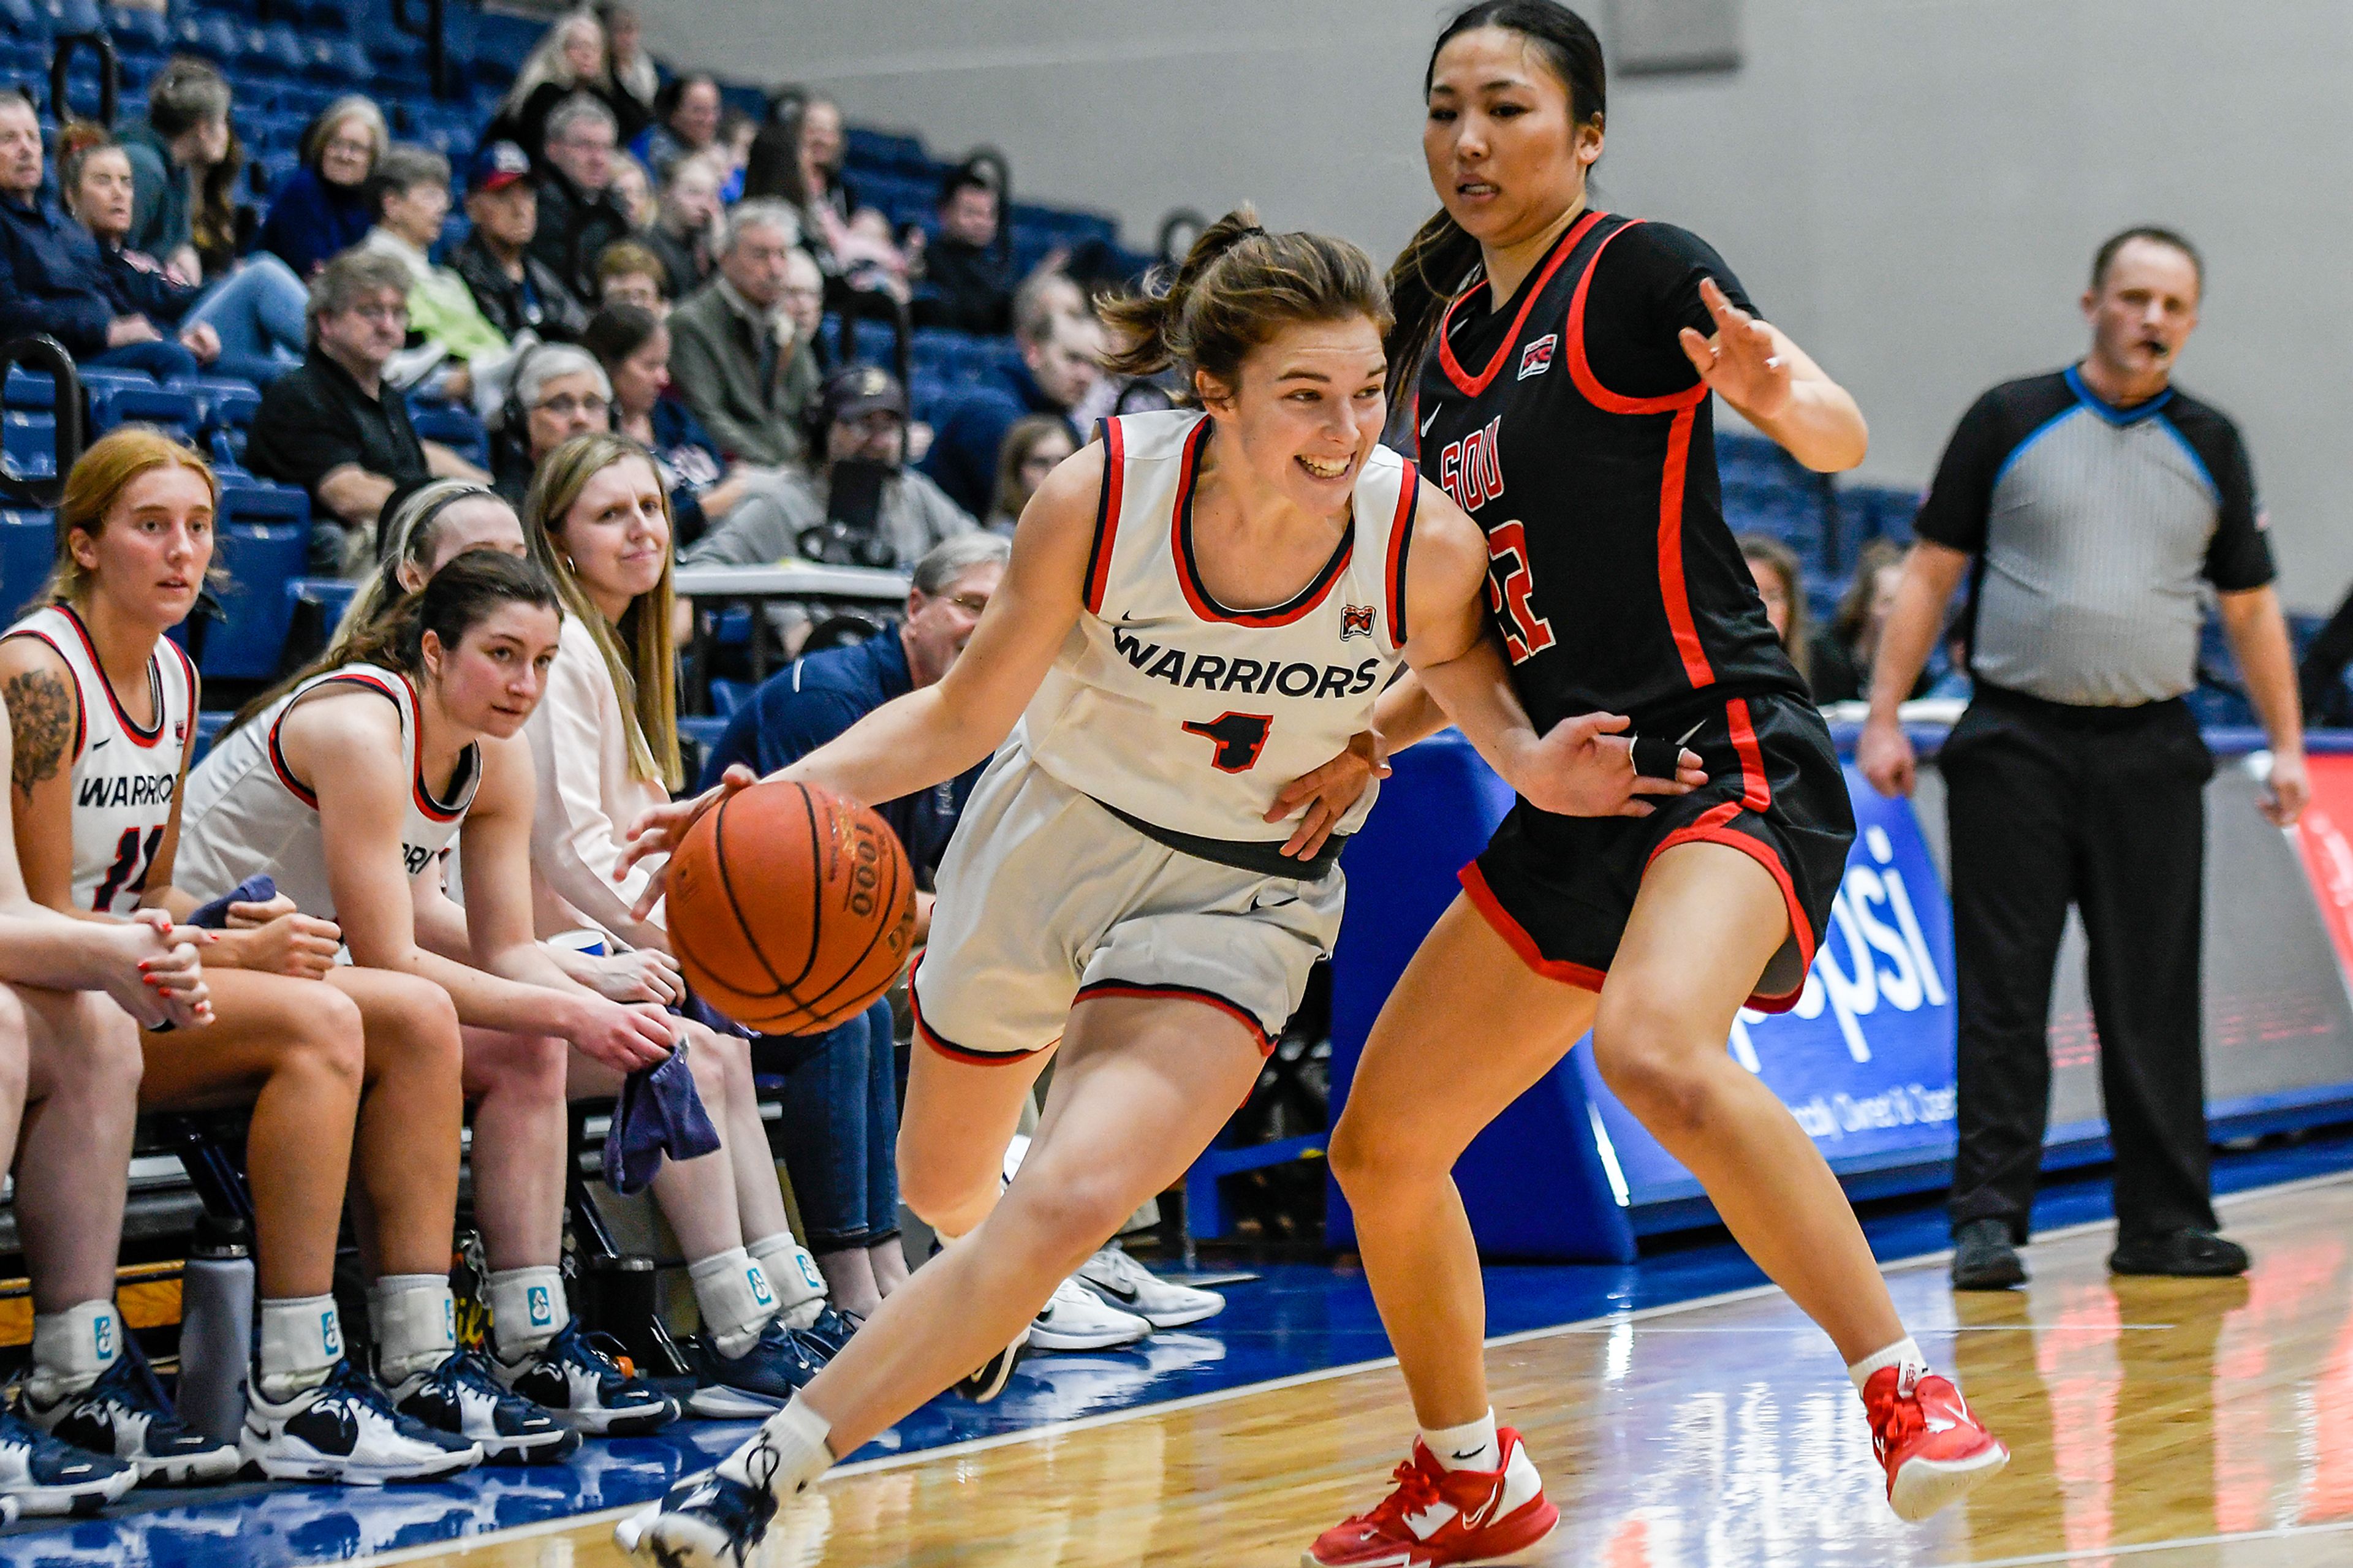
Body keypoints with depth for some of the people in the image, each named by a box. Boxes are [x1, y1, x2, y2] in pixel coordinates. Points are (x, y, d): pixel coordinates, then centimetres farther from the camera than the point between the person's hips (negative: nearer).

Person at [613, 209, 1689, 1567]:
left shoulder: (1427, 543, -24)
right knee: (945, 1193, 22)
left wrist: (1528, 759, -20)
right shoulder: (1102, 498, -26)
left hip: (1242, 896, -1)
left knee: (1072, 1206, -25)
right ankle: (998, 1298, 62)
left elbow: (1462, 657, 2)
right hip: (1056, 828, 2)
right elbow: (966, 715, -14)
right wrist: (781, 794, -29)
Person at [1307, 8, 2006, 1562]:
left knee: (1654, 1048, -36)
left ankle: (1907, 1391, -28)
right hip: (1574, 798, 8)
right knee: (1381, 1146, 10)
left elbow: (1842, 441, -18)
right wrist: (1370, 737, 10)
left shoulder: (1640, 270, -7)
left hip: (1726, 750, -8)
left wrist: (1782, 391, -40)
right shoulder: (1445, 337, 14)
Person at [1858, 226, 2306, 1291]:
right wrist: (1884, 717, -3)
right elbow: (1930, 574, 4)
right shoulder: (2009, 422, 3)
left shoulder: (2210, 446, 12)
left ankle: (2166, 1222, 10)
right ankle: (1988, 1220, 0)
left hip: (2151, 752, 2)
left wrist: (2286, 745, 10)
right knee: (2003, 993, -3)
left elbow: (2250, 606, 16)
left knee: (2155, 996, 3)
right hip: (2015, 743, -2)